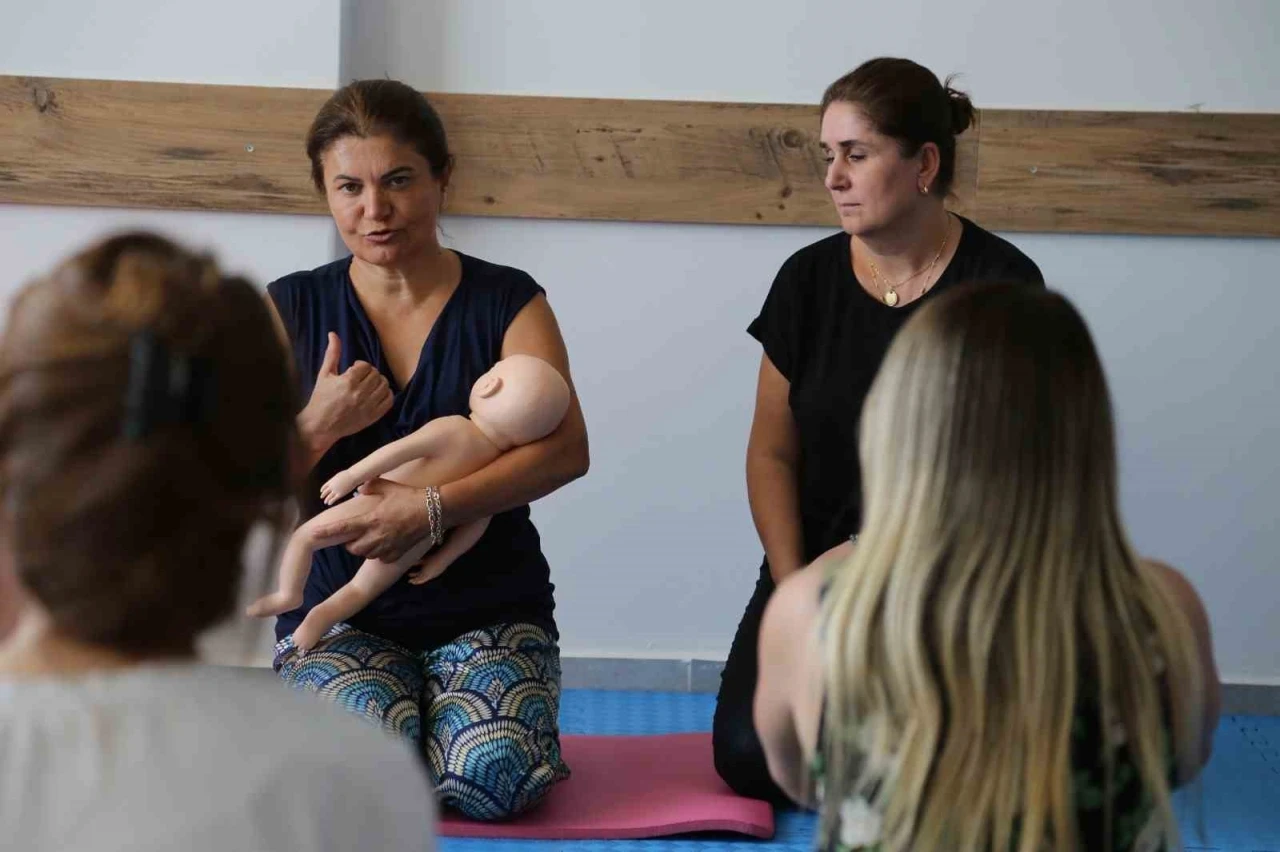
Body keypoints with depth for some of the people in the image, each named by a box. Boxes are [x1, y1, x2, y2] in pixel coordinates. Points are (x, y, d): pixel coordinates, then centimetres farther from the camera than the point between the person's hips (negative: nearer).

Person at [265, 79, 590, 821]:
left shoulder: (507, 301, 1)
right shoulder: (291, 310, 4)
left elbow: (566, 449, -13)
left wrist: (429, 508, -25)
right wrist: (318, 426, -20)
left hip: (487, 609, 0)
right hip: (339, 611, 1)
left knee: (486, 780, -26)